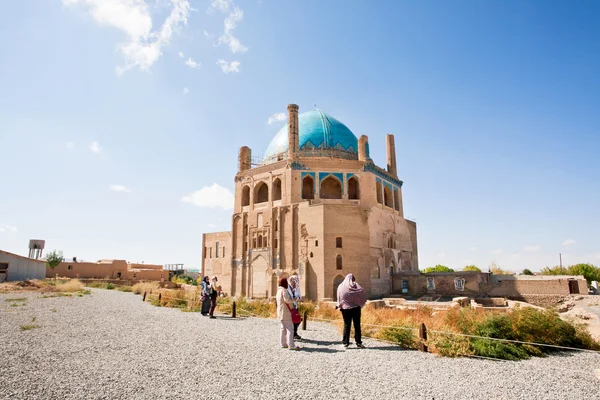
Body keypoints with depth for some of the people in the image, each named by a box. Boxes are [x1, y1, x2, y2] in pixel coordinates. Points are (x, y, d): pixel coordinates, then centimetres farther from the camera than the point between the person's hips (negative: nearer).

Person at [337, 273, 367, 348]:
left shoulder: (341, 286, 0)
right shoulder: (356, 285, -2)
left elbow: (339, 298, -6)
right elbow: (363, 294, -11)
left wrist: (340, 306, 5)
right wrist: (360, 304, 1)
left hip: (345, 308, 1)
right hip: (356, 308, -1)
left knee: (346, 325, 8)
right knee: (357, 325, 7)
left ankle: (345, 343, 8)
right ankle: (358, 343, 8)